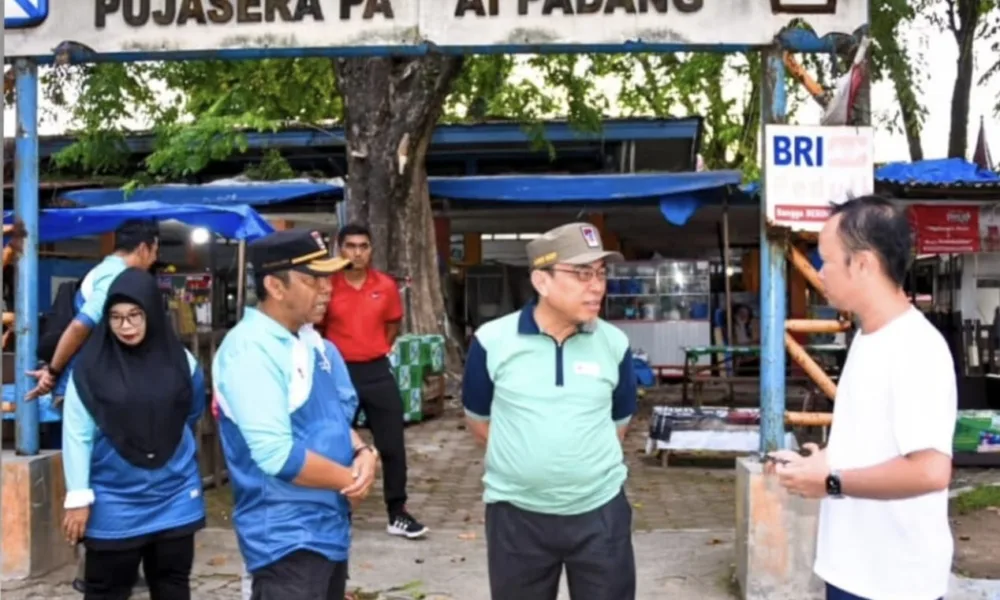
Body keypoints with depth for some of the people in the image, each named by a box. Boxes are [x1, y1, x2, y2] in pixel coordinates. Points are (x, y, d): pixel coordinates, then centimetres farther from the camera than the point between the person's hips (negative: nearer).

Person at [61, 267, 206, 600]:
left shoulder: (181, 361, -3)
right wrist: (78, 498, -10)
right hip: (114, 504, -2)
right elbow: (77, 436, -9)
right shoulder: (91, 367, -10)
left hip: (174, 498, 3)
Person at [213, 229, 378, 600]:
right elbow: (277, 455, -27)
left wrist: (362, 453, -4)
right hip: (288, 538, -9)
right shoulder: (250, 350, -21)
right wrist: (350, 479, -14)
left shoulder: (304, 340, 10)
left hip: (328, 528, 9)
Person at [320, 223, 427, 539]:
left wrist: (374, 350, 12)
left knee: (393, 445, 3)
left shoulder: (386, 286, 0)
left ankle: (397, 513, 14)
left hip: (377, 372, 2)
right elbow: (317, 327, 6)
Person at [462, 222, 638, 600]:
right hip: (516, 513, -1)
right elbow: (478, 419, 5)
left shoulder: (615, 344, -3)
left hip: (600, 512, 1)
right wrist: (523, 460, 9)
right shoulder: (492, 341, -9)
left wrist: (588, 459, 10)